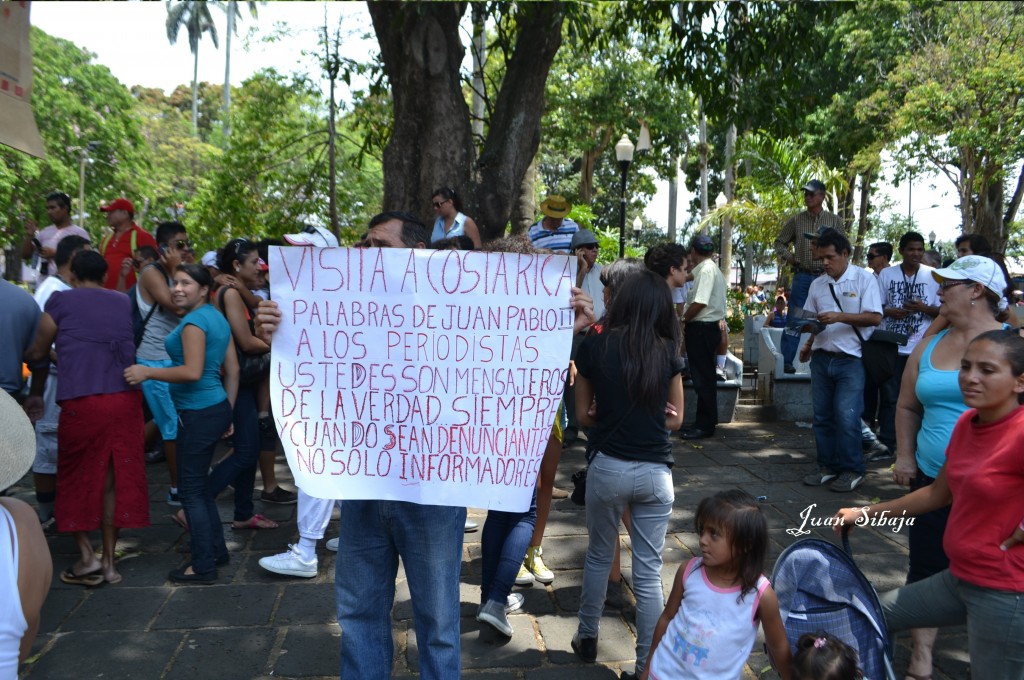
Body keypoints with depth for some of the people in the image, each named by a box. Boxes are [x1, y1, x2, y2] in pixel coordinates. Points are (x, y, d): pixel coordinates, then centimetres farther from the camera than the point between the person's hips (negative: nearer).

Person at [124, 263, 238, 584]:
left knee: (190, 490, 0)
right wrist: (227, 412, 19)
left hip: (199, 413, -10)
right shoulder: (217, 318, 13)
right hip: (216, 409, 10)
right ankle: (217, 551, 30)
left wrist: (147, 372, -16)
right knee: (199, 484, 20)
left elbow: (193, 372, -22)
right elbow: (232, 370, 14)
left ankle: (204, 566, 7)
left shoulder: (194, 321, -14)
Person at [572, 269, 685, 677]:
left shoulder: (594, 347, -5)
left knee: (599, 556, 21)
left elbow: (583, 415, 2)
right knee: (649, 571, 9)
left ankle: (587, 638, 36)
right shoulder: (667, 352, -2)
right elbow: (675, 419, 5)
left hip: (609, 467, 0)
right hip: (656, 472, 0)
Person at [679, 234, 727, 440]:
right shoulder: (710, 269, 16)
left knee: (703, 379, -5)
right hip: (706, 328, 10)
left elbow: (700, 302, -21)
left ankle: (705, 426, 1)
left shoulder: (706, 270, -14)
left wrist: (683, 320, -10)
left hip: (702, 328, -10)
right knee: (703, 377, 14)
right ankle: (704, 421, 22)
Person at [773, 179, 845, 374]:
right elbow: (779, 242, 14)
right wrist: (787, 256, -2)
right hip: (802, 276, 0)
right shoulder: (796, 221, 6)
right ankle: (786, 361, 4)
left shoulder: (834, 221, 5)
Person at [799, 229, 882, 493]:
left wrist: (840, 317, -21)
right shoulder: (817, 284, 11)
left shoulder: (864, 279, -4)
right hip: (821, 358, 5)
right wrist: (809, 344, 0)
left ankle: (852, 470, 7)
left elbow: (875, 317, -11)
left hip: (850, 360, -5)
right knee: (822, 416, 8)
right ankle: (828, 466, 20)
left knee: (846, 417, -8)